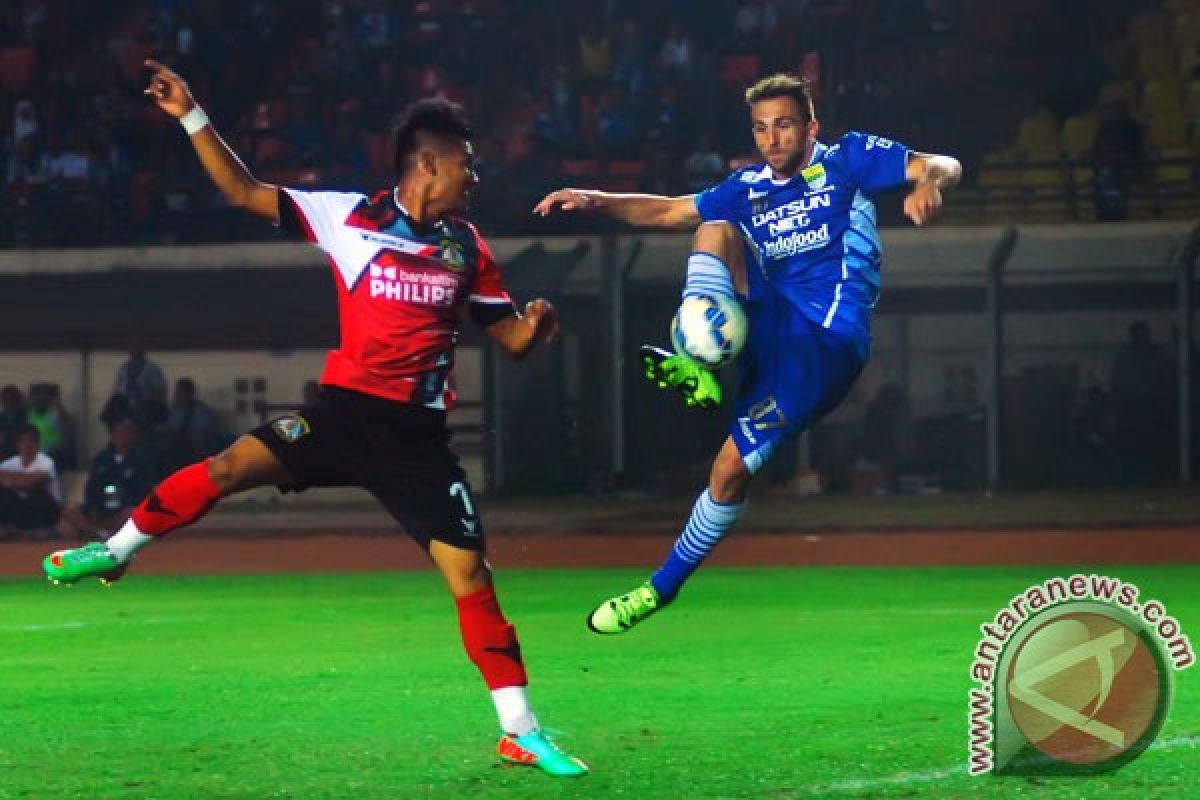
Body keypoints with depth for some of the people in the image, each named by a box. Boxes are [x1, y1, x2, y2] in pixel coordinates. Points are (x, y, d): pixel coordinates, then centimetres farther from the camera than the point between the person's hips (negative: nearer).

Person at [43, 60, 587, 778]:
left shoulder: (468, 248, 9)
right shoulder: (351, 216, 1)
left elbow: (512, 338, 15)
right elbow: (245, 192, 4)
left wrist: (535, 326, -9)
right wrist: (192, 118, -2)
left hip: (418, 434, 1)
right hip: (346, 409, -1)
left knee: (471, 572, -6)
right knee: (234, 465, -19)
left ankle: (522, 732, 2)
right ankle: (116, 550, 6)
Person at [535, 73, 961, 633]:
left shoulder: (847, 161, 2)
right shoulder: (750, 189, 17)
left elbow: (942, 166, -8)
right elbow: (667, 211, 20)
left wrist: (929, 182, -33)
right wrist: (597, 202, 4)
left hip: (826, 345, -5)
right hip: (769, 322, 5)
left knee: (732, 467, -13)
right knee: (715, 229, -16)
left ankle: (662, 587, -2)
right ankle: (702, 365, -29)